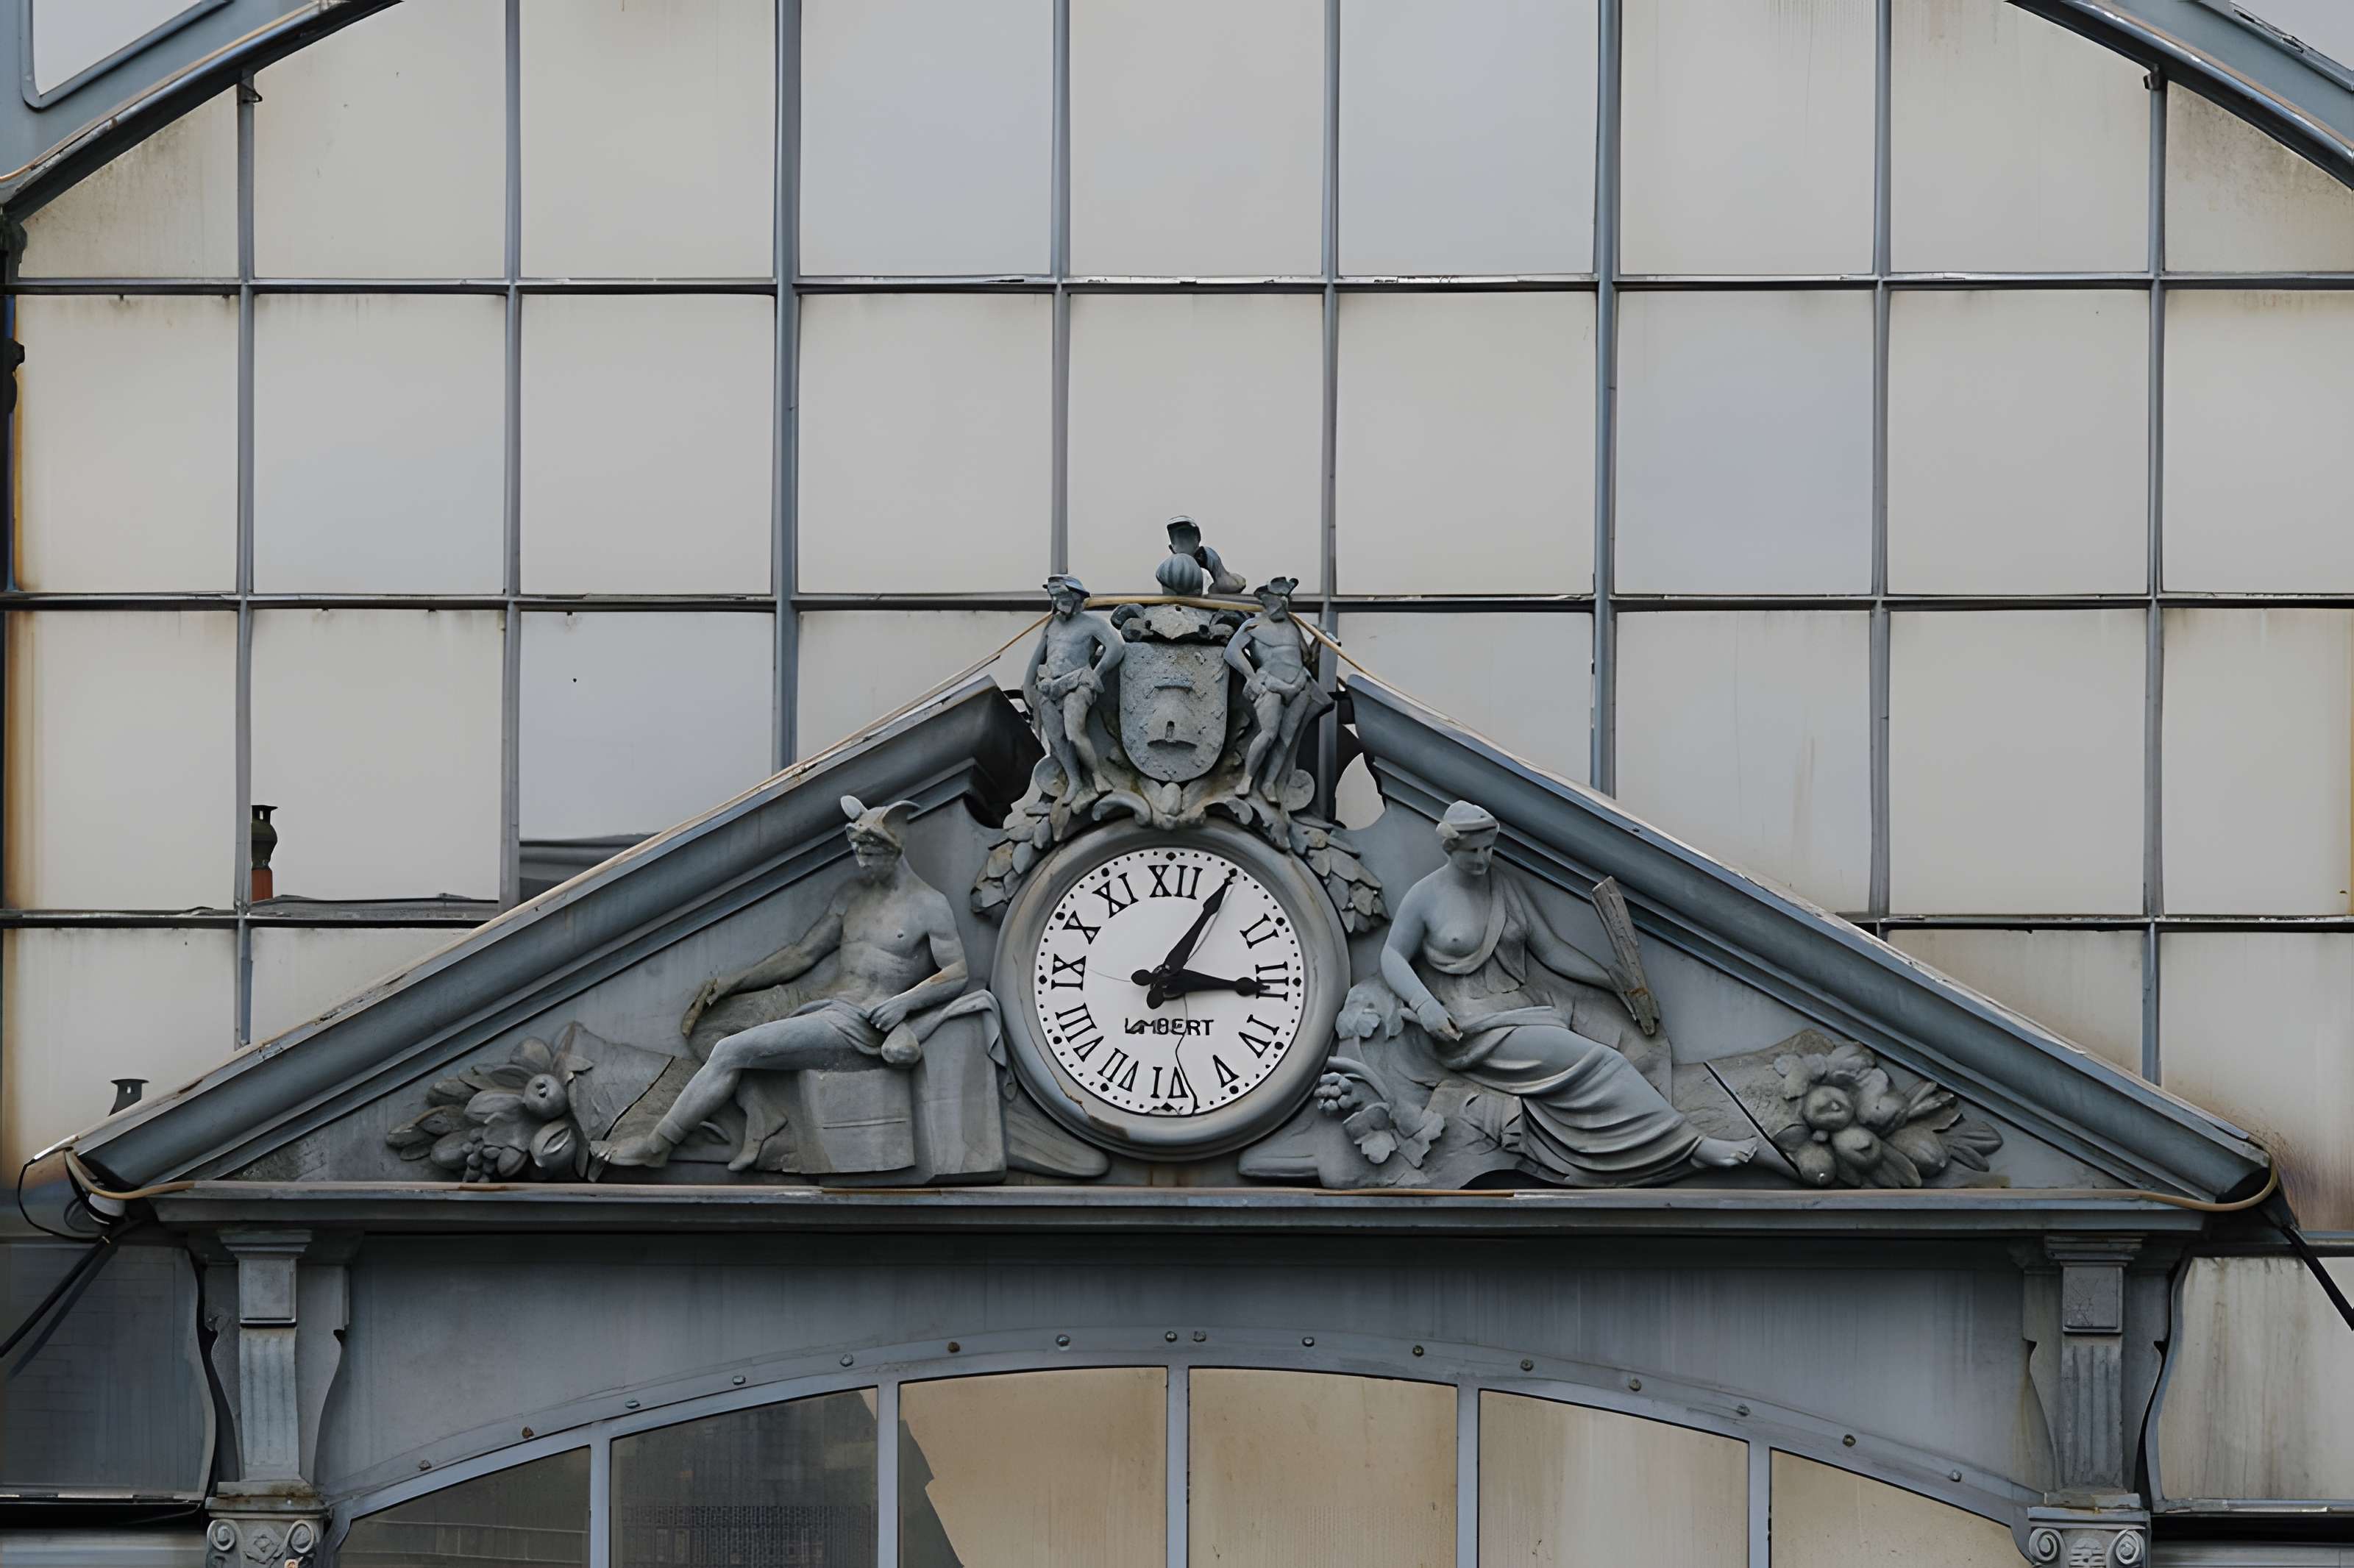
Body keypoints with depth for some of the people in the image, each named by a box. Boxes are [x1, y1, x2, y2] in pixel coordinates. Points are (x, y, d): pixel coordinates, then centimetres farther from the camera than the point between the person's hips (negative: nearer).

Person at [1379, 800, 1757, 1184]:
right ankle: (1690, 1146, -27)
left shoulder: (1505, 885, 12)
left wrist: (1615, 980, 4)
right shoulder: (1426, 896, -1)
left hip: (1522, 1005, 7)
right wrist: (1423, 1004, -16)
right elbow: (1393, 956, 3)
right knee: (1594, 1062, -24)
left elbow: (1549, 949, 13)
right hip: (1476, 1028, -7)